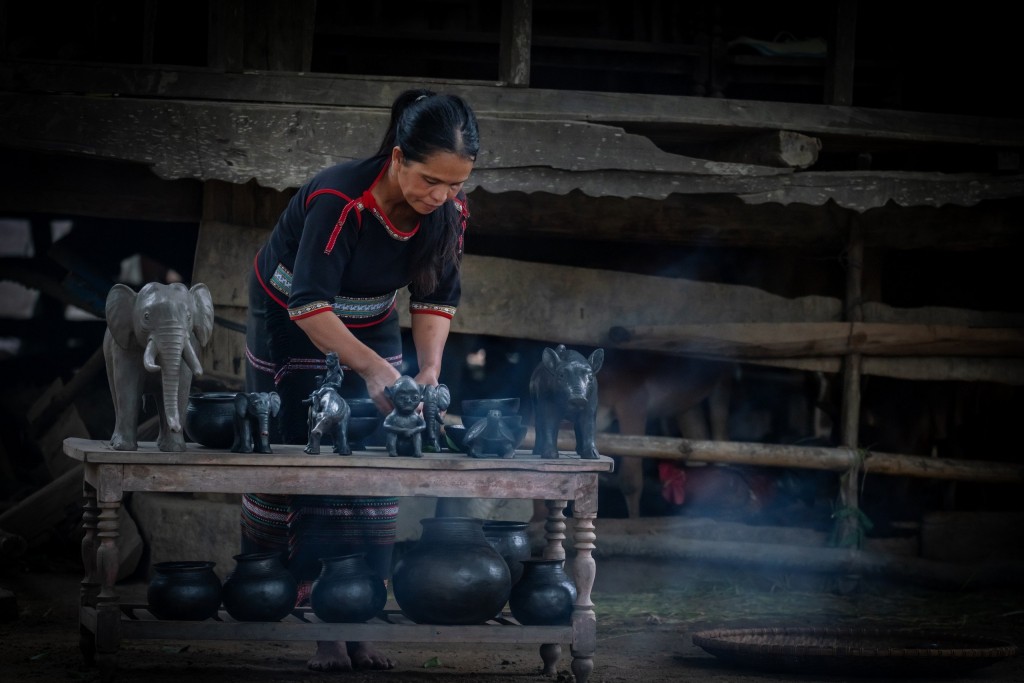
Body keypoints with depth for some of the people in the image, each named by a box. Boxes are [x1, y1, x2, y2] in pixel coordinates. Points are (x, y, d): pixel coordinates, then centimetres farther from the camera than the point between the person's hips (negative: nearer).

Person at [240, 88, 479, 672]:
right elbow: (309, 304, -40)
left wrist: (430, 369, -26)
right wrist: (371, 367, -50)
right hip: (293, 325, -5)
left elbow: (438, 298, -10)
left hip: (371, 326, 5)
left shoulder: (450, 211, -18)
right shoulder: (338, 200, -36)